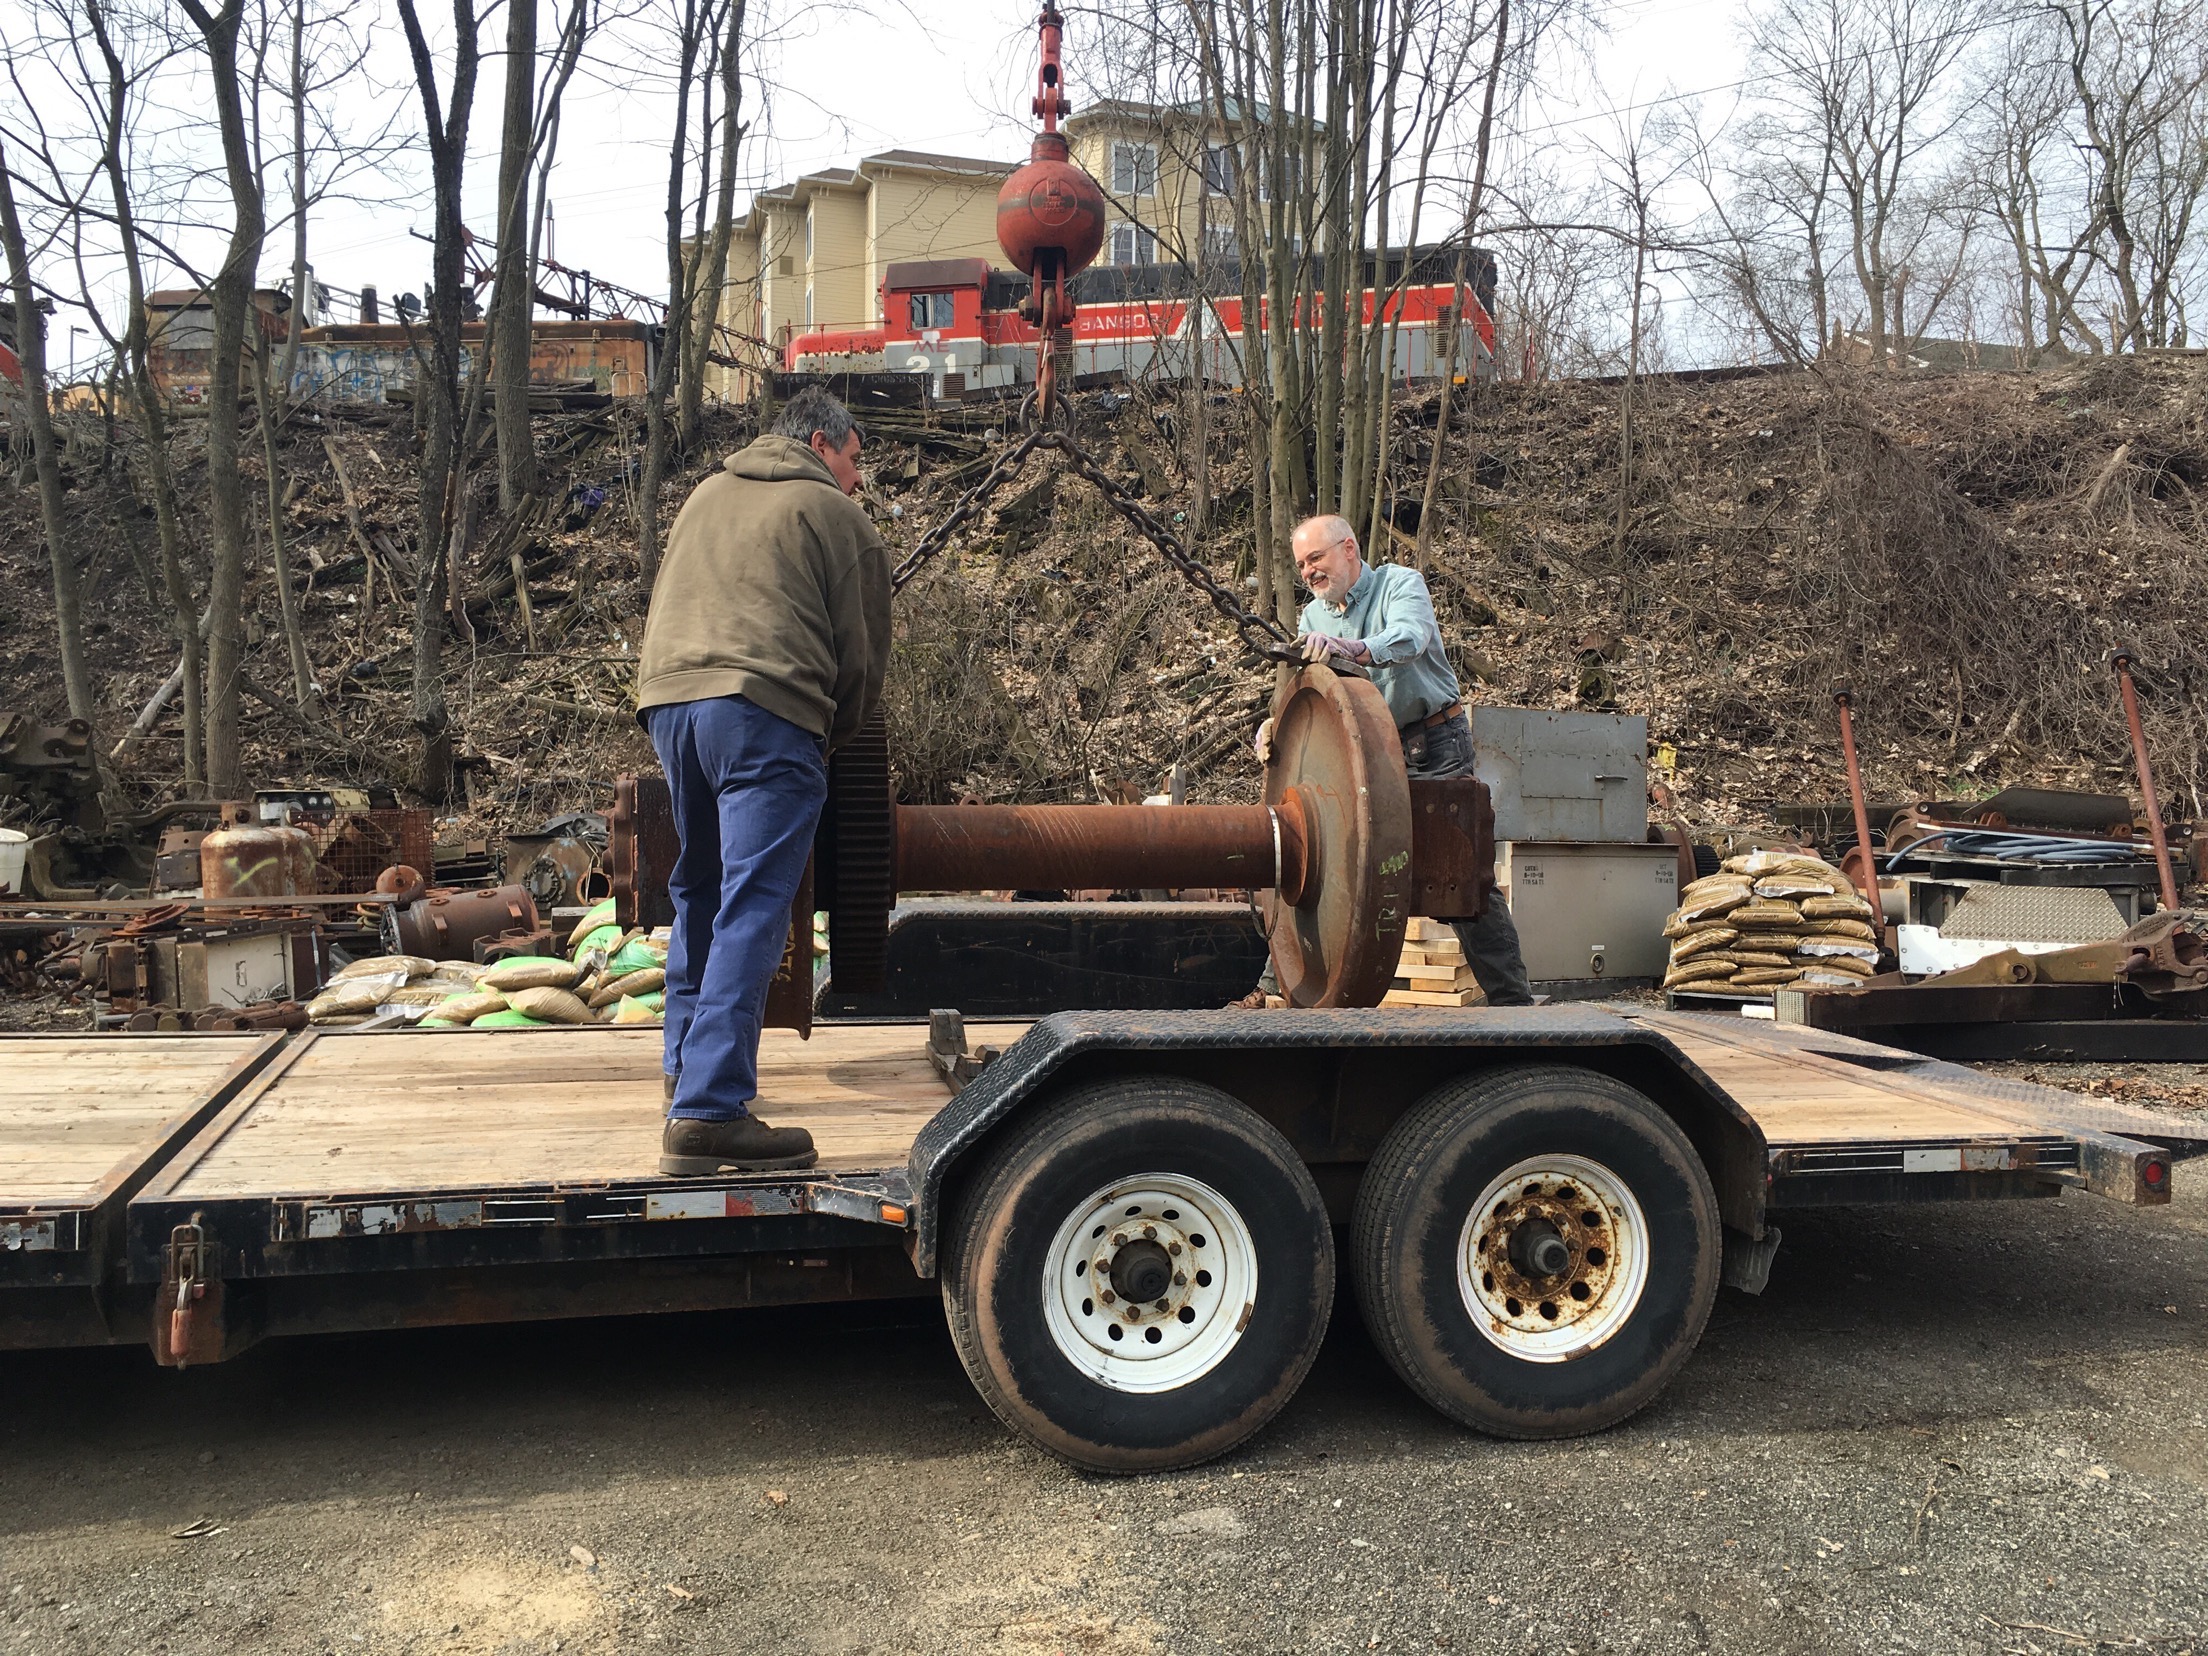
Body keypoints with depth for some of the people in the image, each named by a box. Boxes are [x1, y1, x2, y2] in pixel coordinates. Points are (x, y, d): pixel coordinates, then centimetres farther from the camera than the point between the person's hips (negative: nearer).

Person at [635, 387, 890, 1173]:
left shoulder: (706, 494, 28)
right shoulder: (835, 514, 9)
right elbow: (863, 654, 8)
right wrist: (831, 737, 22)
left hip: (666, 696, 7)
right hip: (762, 708, -7)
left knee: (699, 889, 21)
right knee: (750, 909, -10)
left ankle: (688, 1063, 30)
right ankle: (708, 1113, -17)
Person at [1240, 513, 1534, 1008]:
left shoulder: (1400, 583, -5)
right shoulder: (1313, 618, 11)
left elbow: (1409, 637, -28)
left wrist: (1349, 647, -48)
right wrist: (1274, 725, -22)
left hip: (1434, 748, -5)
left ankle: (1511, 997, 2)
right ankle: (1277, 985, 10)